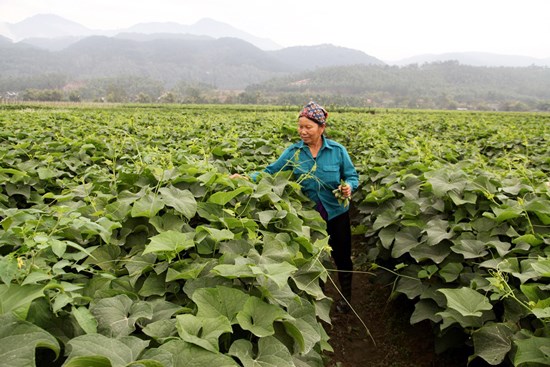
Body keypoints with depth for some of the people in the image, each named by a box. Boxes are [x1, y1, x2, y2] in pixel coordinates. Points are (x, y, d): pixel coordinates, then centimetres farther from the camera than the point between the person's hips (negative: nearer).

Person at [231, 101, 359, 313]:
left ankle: (346, 296, 42)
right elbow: (271, 171, -10)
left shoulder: (337, 150, -11)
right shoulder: (293, 152, -9)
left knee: (341, 256, 16)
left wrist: (349, 186, -28)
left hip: (337, 214, -1)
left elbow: (352, 176, -4)